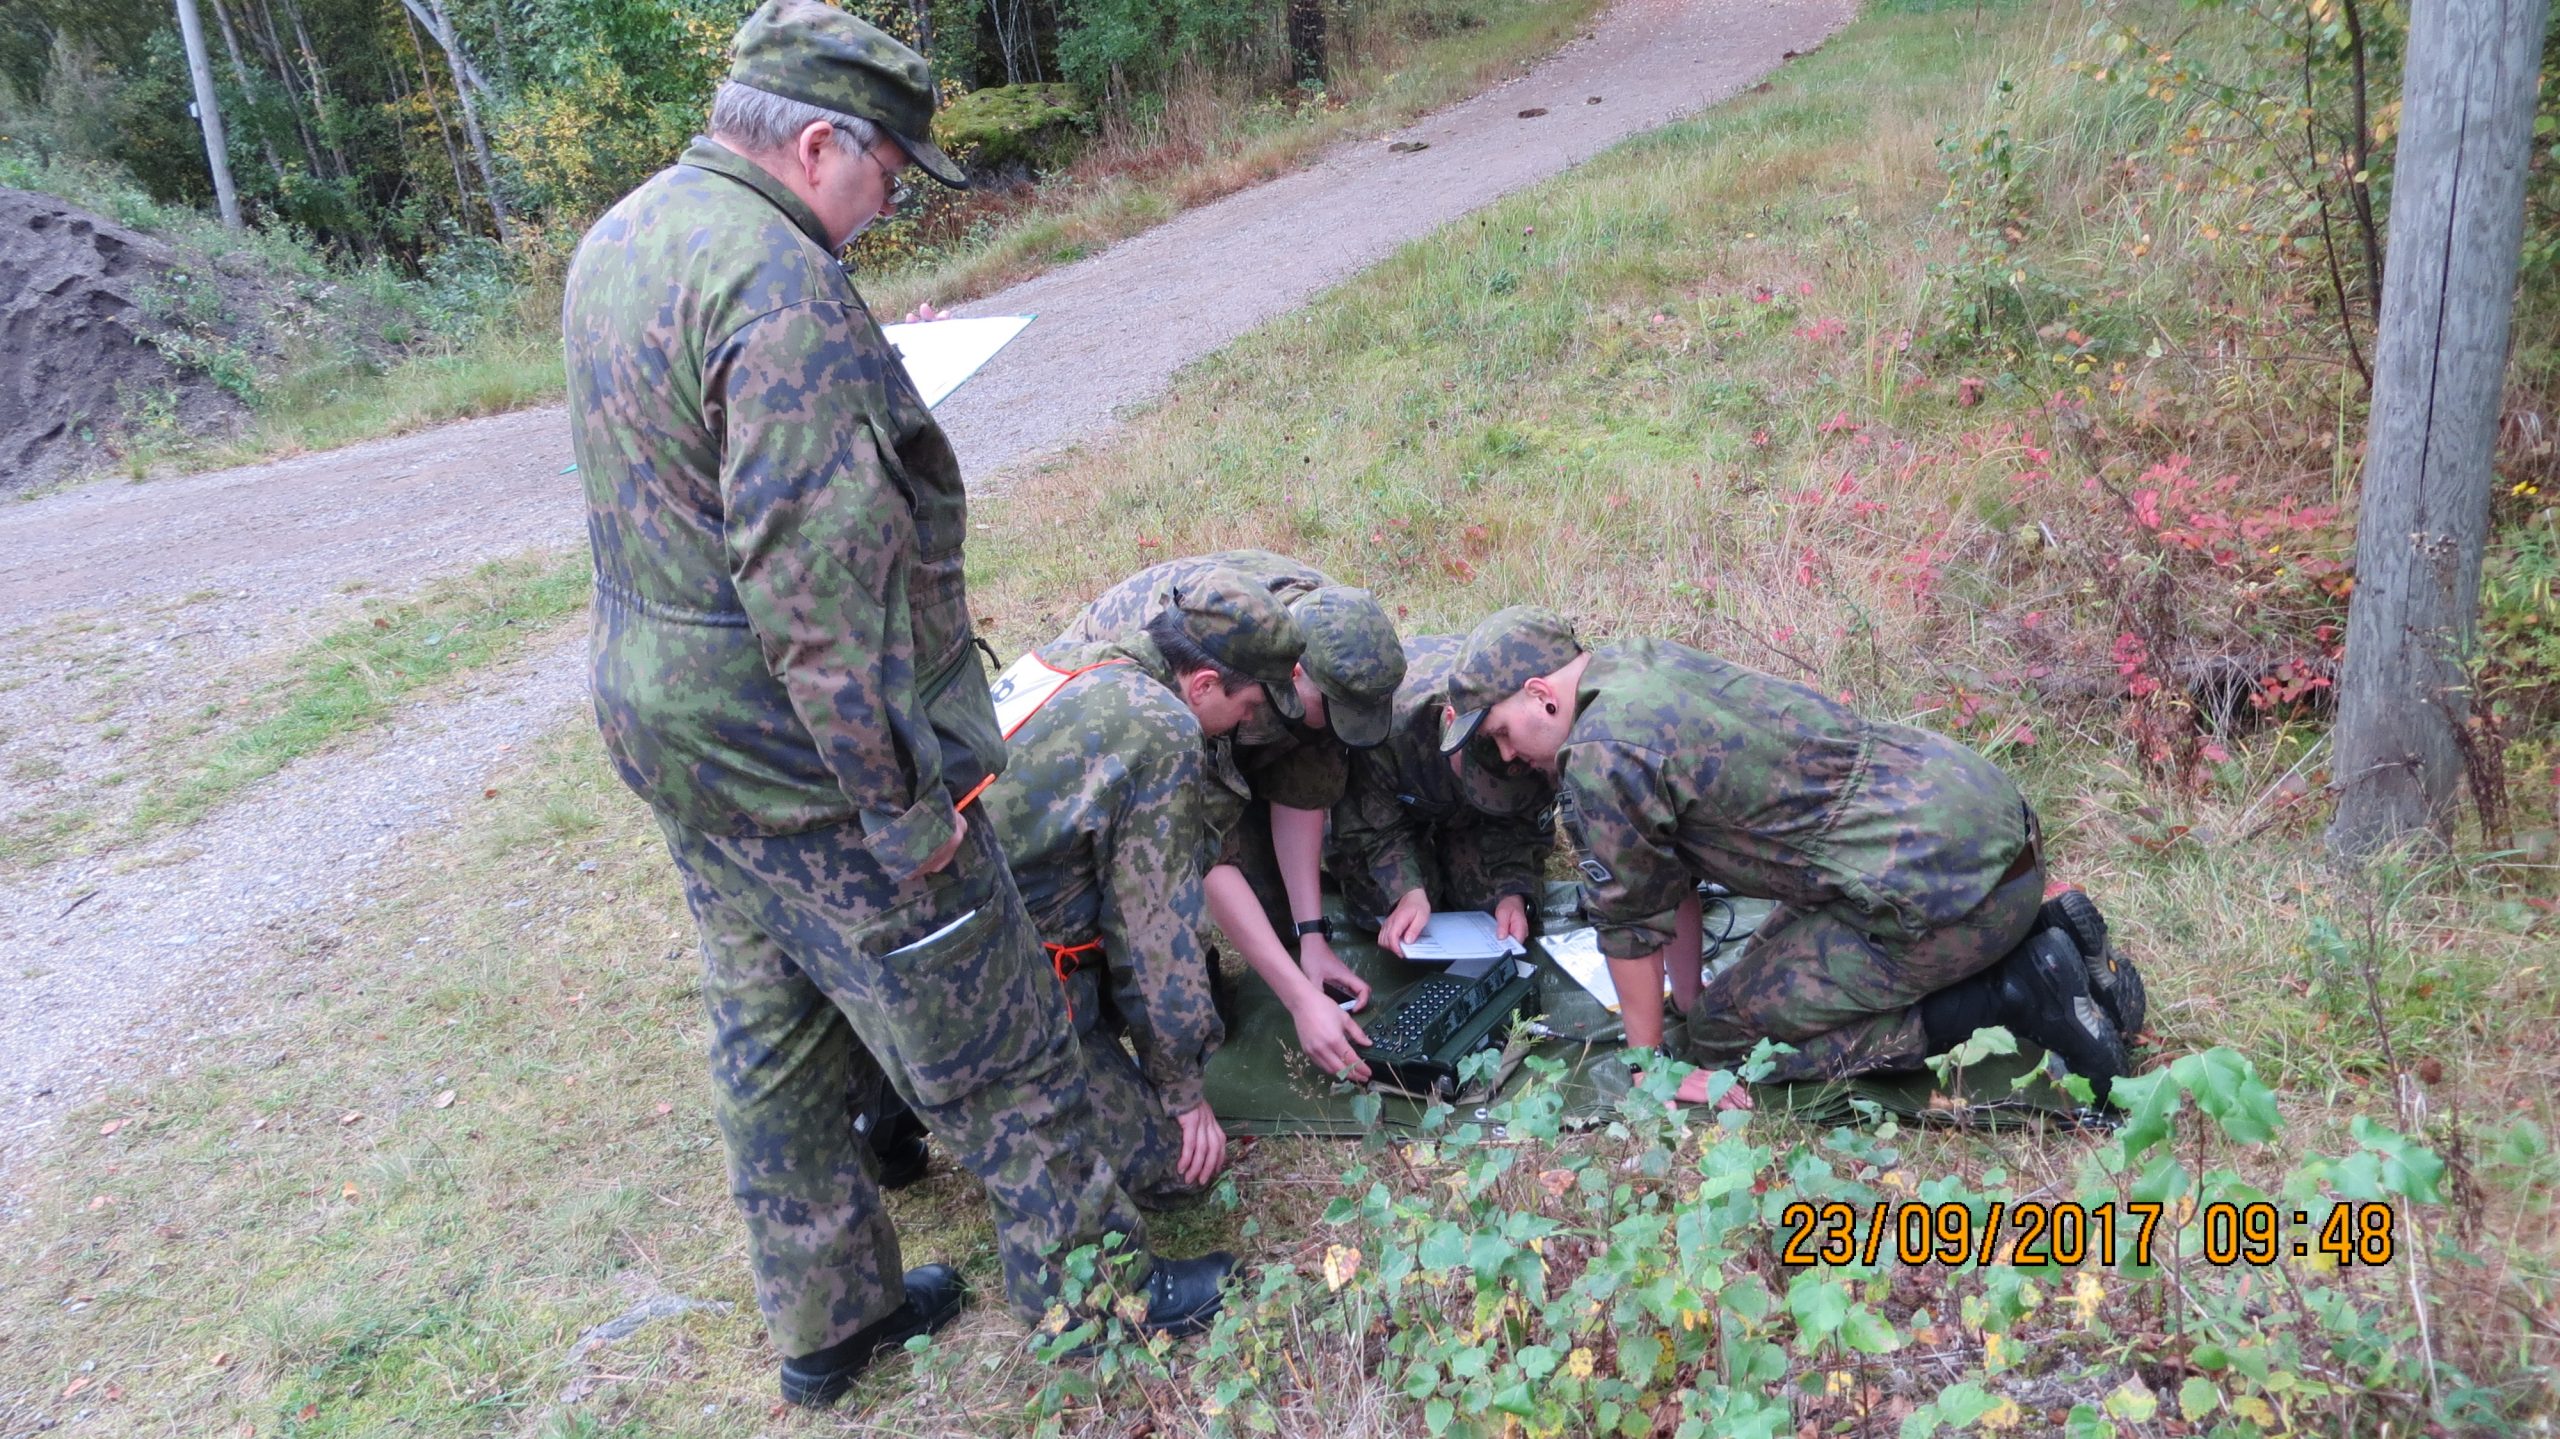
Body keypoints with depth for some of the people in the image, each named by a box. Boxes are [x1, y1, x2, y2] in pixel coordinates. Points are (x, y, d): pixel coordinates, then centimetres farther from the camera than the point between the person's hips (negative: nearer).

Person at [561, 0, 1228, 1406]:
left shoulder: (619, 240, 9)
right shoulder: (780, 288, -23)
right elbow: (817, 585, -28)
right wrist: (905, 802, -22)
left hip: (664, 727, 10)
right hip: (800, 759, -10)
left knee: (771, 1037, 20)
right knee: (985, 1040, 7)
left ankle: (825, 1316, 36)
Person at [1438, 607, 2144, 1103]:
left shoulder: (1602, 755, -15)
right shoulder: (1644, 663, 13)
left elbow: (1629, 919, -4)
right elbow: (1670, 871, 19)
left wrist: (1651, 1063, 9)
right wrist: (1688, 995, 23)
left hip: (1939, 882, -10)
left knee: (1725, 1035, 0)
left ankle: (2014, 999, -5)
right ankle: (2031, 943, 15)